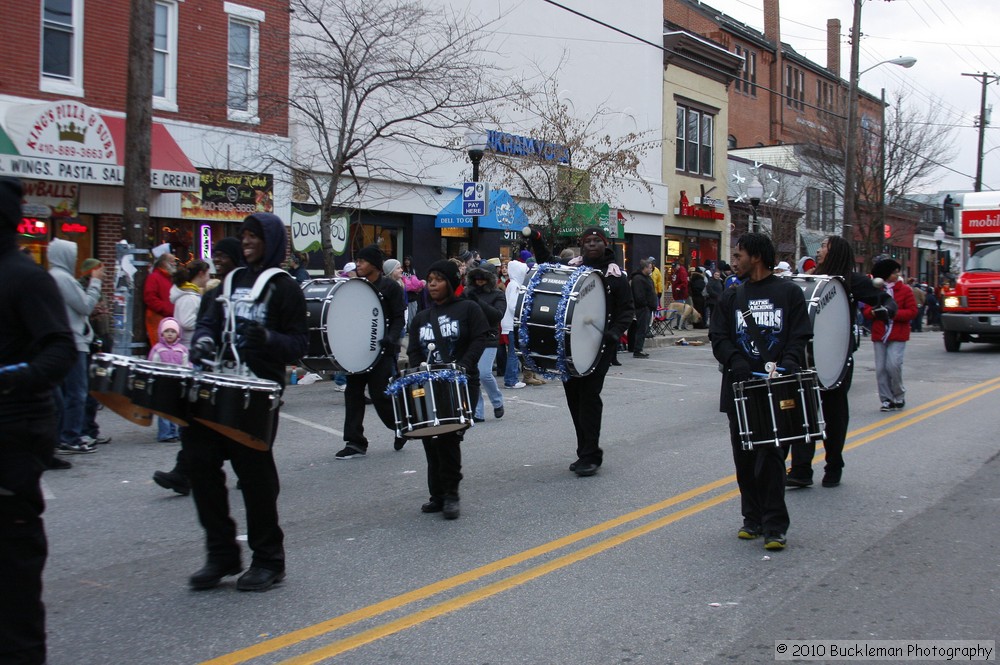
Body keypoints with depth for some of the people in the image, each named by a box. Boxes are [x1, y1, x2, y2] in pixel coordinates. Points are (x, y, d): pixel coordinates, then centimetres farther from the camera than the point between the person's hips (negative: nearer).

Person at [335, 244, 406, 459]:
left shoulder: (390, 287, -5)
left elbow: (399, 318, -8)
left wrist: (391, 339, -25)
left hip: (381, 351, -6)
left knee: (379, 395, -6)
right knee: (353, 393, 2)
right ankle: (355, 443, 8)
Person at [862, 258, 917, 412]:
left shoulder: (905, 290, 2)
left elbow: (912, 311, -4)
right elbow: (866, 310, 8)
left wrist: (894, 314, -16)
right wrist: (874, 312, -14)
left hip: (898, 336, -3)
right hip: (879, 335, 3)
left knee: (893, 365, -12)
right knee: (881, 368, 1)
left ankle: (899, 397, 9)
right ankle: (886, 400, 12)